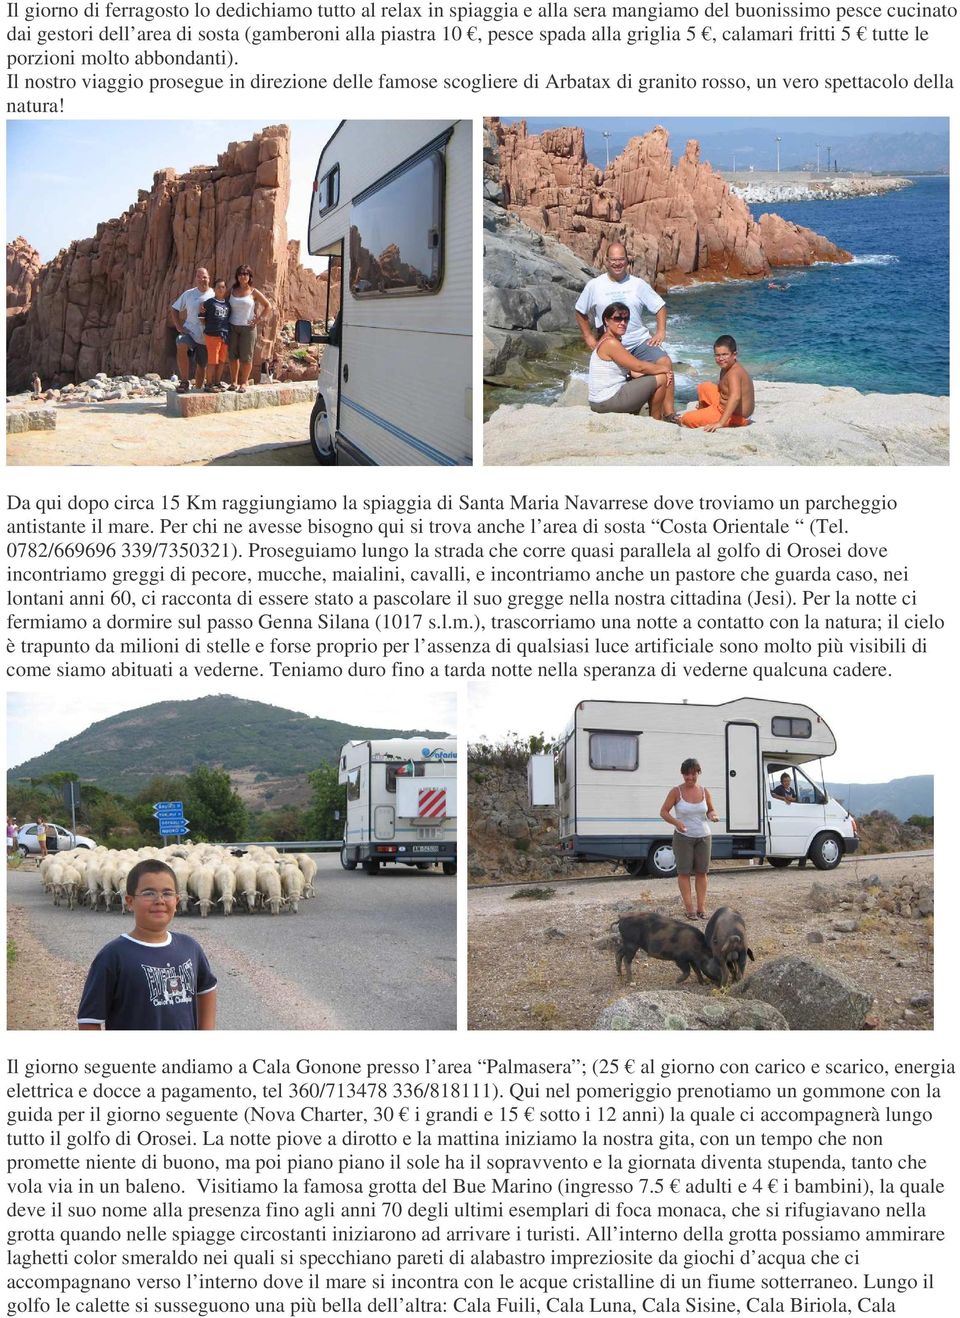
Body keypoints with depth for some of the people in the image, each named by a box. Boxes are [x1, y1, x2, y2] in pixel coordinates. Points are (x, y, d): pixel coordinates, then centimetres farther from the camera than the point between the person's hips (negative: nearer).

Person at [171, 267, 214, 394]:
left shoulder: (215, 295, 0)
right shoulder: (188, 294, 3)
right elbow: (174, 309, 12)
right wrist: (178, 326, 0)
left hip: (206, 337, 1)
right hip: (189, 331, -1)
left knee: (201, 366, 9)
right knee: (181, 346, -32)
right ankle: (184, 382, -25)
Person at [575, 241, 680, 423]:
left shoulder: (638, 284, 3)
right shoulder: (594, 286, 2)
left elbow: (660, 307, 8)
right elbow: (580, 312, 14)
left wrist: (660, 331, -5)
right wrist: (588, 337, 7)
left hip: (641, 340, -1)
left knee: (665, 364, -22)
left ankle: (668, 413, -22)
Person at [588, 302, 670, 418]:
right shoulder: (611, 343, -17)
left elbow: (632, 371, 10)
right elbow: (638, 366, -17)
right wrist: (664, 369, -2)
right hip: (608, 402, -11)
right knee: (661, 379, -3)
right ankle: (655, 421, 12)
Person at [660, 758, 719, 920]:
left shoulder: (704, 792, 1)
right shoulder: (676, 792, -8)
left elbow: (711, 811, 12)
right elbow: (663, 812, -8)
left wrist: (713, 816, -13)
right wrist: (676, 822, -25)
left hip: (703, 837, 3)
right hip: (683, 836, -3)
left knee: (701, 872, 3)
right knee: (684, 872, -3)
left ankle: (701, 907, 6)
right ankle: (689, 908, 0)